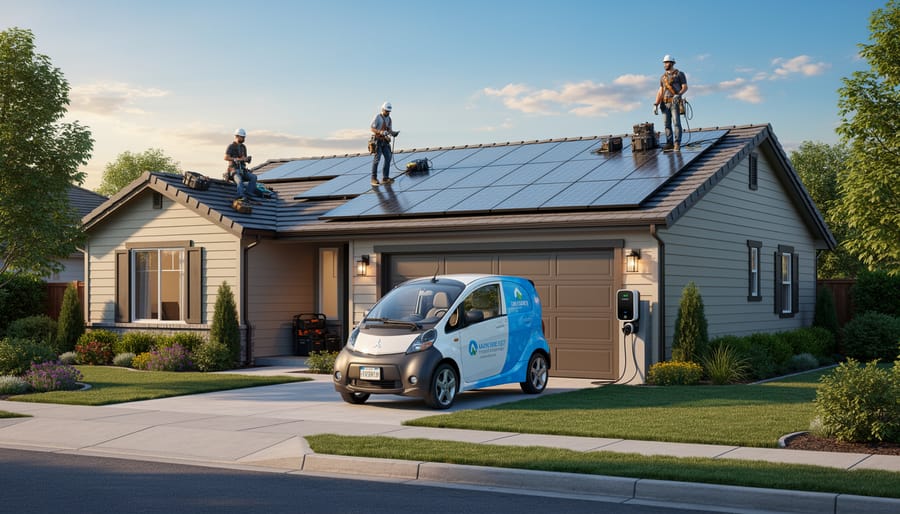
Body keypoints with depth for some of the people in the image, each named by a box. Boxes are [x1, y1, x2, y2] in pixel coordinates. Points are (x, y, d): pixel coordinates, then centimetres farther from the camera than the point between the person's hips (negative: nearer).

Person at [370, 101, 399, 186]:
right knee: (377, 158, -10)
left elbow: (389, 129, 15)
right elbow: (372, 128, -13)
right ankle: (374, 178, -6)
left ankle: (385, 178, 6)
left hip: (384, 140, 7)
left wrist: (393, 133, -8)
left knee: (388, 157, 1)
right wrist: (380, 132, -28)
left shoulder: (388, 118, 12)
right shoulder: (377, 117, -9)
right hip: (377, 140, -7)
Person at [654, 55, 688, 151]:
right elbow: (660, 92, 14)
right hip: (665, 104, 5)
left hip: (675, 103, -5)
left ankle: (677, 144, -14)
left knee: (677, 122, -13)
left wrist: (678, 95, -27)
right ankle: (670, 143, 4)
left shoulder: (680, 74, 1)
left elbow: (685, 87, -6)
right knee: (667, 124, 1)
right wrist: (656, 105, 3)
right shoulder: (663, 77, 16)